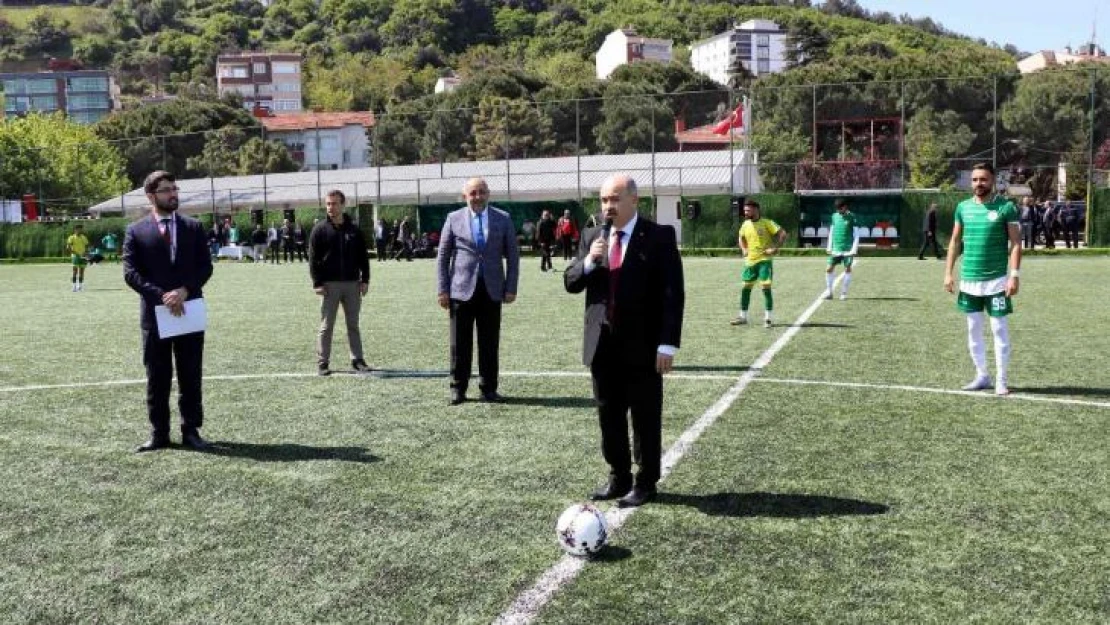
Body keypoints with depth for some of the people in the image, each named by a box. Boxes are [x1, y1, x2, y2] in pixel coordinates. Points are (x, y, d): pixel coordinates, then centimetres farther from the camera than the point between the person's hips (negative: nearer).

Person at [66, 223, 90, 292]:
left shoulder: (84, 238, 11)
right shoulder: (71, 238, -2)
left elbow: (86, 247, 16)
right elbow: (68, 248, -8)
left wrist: (85, 252, -3)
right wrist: (75, 253, -16)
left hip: (83, 257, 4)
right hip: (75, 256, -4)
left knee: (81, 271, 6)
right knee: (75, 271, -8)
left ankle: (80, 285, 12)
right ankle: (74, 286, -8)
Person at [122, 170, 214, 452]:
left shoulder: (194, 227, 7)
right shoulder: (136, 231, 2)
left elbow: (205, 267, 2)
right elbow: (131, 273, -5)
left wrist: (184, 291, -14)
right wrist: (162, 297, -16)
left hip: (189, 311, 1)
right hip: (154, 313, -1)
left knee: (191, 377, 6)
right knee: (157, 379, 7)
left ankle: (191, 431, 16)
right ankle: (159, 433, 16)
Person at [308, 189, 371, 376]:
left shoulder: (354, 230, 8)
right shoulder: (320, 230, 0)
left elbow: (363, 257, 10)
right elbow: (313, 259, -3)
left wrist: (365, 280, 2)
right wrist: (317, 283, -11)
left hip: (352, 283, 2)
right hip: (329, 284, -2)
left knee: (353, 324, 8)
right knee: (326, 326, 2)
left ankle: (357, 360, 15)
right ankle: (322, 362, 8)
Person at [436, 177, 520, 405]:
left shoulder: (503, 219, 6)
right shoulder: (454, 219, 5)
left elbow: (512, 255, 7)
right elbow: (442, 256, 6)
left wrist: (511, 288, 0)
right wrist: (443, 289, -1)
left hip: (492, 290, 1)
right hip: (462, 290, -1)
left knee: (490, 343, 5)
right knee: (460, 343, 3)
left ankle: (488, 388, 14)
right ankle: (458, 388, 13)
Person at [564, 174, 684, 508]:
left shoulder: (659, 237, -7)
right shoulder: (592, 237, 9)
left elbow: (673, 293, -9)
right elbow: (570, 283, 9)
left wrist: (668, 343, -15)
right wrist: (588, 262, -12)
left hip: (642, 346, -5)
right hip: (602, 345, 5)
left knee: (645, 418, 5)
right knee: (609, 415, 13)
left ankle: (645, 483, 17)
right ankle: (618, 477, 27)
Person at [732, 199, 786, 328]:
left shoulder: (766, 223, -10)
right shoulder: (745, 225, 7)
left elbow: (783, 234, -13)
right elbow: (742, 238, 26)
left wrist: (775, 248, -18)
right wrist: (744, 249, 9)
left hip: (764, 260, -6)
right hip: (750, 261, 6)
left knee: (766, 287, -9)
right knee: (746, 288, 7)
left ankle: (767, 318, -1)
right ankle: (743, 316, 18)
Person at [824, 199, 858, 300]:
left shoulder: (851, 217, -3)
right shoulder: (835, 216, 9)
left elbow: (856, 235, -3)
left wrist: (854, 249, -9)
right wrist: (829, 247, 11)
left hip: (847, 249, -4)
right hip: (836, 248, 4)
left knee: (847, 269, -3)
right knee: (829, 269, -2)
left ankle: (844, 292, 8)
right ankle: (828, 292, 8)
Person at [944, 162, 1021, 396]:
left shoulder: (1006, 207, -5)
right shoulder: (963, 207, 7)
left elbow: (1015, 244, -7)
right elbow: (955, 241, 13)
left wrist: (1014, 275, -15)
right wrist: (948, 273, 7)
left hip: (997, 280, -4)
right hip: (969, 280, 5)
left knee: (999, 329, -1)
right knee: (973, 330, 10)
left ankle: (1002, 380, 8)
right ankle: (982, 375, 22)